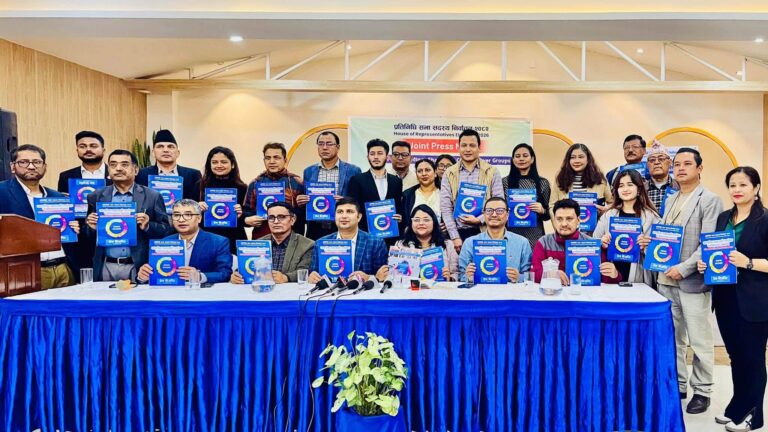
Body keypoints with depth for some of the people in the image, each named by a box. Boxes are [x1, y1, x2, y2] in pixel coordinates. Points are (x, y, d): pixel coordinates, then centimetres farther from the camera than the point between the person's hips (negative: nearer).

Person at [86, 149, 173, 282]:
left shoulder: (152, 196, 2)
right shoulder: (96, 197, 8)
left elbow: (166, 230, 1)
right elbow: (89, 236, 12)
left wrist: (147, 226, -15)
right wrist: (92, 227, -8)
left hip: (138, 267, -2)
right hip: (106, 267, 2)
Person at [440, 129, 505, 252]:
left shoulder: (492, 172, 5)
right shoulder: (449, 174, 6)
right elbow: (445, 208, 1)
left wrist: (479, 219, -13)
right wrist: (455, 237, -7)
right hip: (459, 233, 1)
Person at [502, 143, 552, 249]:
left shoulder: (543, 183, 5)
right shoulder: (505, 182, 3)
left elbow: (549, 214, 9)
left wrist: (542, 211, -11)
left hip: (535, 236, 1)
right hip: (511, 234, 0)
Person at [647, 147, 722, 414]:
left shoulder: (710, 201, -6)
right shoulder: (670, 200, 15)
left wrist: (683, 269, -20)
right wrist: (649, 242, 0)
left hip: (693, 281, -6)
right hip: (666, 280, 6)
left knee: (699, 341, 3)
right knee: (672, 339, 13)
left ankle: (702, 392, 17)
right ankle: (677, 385, 26)